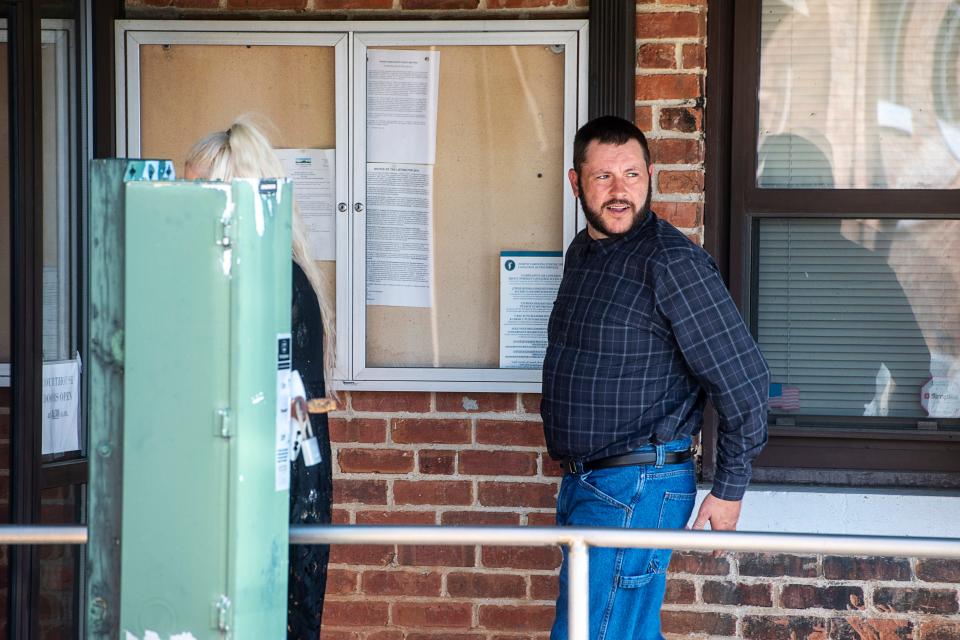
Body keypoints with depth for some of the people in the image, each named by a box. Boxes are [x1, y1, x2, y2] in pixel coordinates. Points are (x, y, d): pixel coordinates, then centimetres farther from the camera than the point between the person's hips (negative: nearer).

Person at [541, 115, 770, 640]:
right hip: (581, 481, 9)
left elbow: (743, 380, -14)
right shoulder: (581, 253, 11)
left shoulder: (672, 262, -15)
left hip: (637, 489, -9)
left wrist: (729, 489, -9)